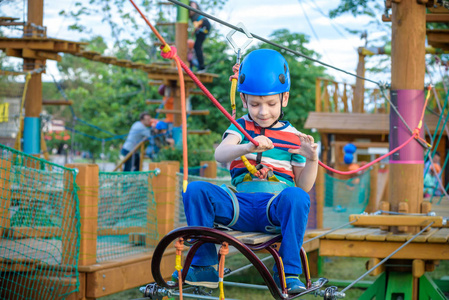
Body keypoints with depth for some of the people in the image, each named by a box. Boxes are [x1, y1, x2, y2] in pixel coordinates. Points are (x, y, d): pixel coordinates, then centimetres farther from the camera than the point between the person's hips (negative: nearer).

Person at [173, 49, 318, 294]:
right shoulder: (241, 127, 13)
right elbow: (220, 154, -9)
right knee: (195, 190, -22)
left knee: (296, 197, -36)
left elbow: (303, 185, 11)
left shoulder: (293, 137, 13)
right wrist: (247, 148, -29)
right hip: (241, 203, 1)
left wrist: (312, 160, -8)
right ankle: (203, 267, -7)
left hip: (276, 208, -1)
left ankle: (289, 272, -19)